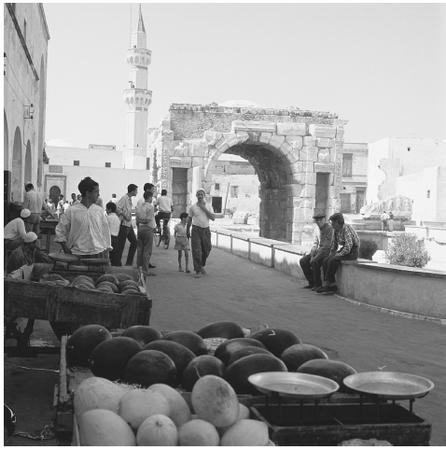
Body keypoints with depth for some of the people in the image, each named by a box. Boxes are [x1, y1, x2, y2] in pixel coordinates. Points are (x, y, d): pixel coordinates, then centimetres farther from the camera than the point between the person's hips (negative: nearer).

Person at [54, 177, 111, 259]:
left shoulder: (99, 210, 7)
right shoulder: (72, 211, -1)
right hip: (78, 255, -2)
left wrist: (106, 252, 7)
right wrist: (67, 251, 0)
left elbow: (105, 231, 12)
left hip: (98, 254, 2)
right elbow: (60, 230, 6)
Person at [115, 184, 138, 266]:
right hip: (124, 225, -9)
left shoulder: (129, 199, 12)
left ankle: (129, 262, 18)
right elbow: (117, 208, -26)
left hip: (129, 225, 9)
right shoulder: (124, 198, -16)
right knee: (121, 244, -2)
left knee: (134, 242, 12)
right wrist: (125, 216, -20)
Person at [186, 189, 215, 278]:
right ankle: (198, 271, -6)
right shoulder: (192, 207, 1)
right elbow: (189, 219, 10)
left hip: (206, 230, 2)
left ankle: (201, 265, 33)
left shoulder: (208, 206, 3)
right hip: (196, 230, -2)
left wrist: (204, 209, -15)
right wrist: (188, 231, 12)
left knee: (206, 250, 10)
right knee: (196, 251, -9)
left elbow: (213, 218, -8)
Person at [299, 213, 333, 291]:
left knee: (314, 262, -31)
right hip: (318, 251, 8)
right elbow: (315, 243, 12)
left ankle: (318, 284, -14)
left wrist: (315, 257, -22)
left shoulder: (329, 229, -17)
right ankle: (312, 282, 3)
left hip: (327, 252, -8)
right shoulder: (317, 229, 10)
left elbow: (327, 245, -21)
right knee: (303, 261, -7)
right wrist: (312, 255, -4)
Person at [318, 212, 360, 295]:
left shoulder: (346, 229, -22)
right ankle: (332, 286, -12)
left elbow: (348, 247, -28)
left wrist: (337, 255, -21)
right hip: (342, 250, 9)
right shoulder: (335, 230, 5)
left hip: (352, 252, -9)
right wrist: (331, 254, 6)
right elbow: (333, 243, 19)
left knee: (333, 261, -26)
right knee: (325, 261, -9)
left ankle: (329, 284, -15)